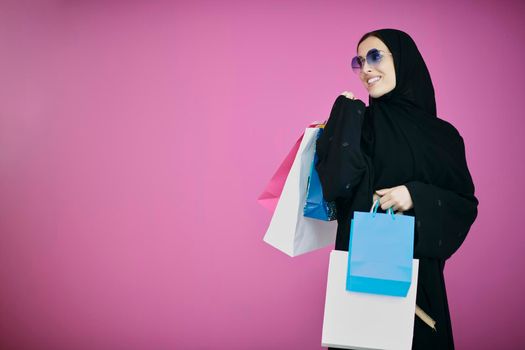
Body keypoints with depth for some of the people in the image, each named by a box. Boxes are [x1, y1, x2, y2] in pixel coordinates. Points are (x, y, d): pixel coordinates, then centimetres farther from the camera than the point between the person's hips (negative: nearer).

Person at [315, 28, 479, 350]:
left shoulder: (443, 134, 5)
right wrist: (347, 115, -11)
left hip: (418, 269, 2)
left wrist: (417, 197, -14)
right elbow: (336, 184, -15)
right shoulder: (359, 122, 1)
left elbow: (466, 205, 2)